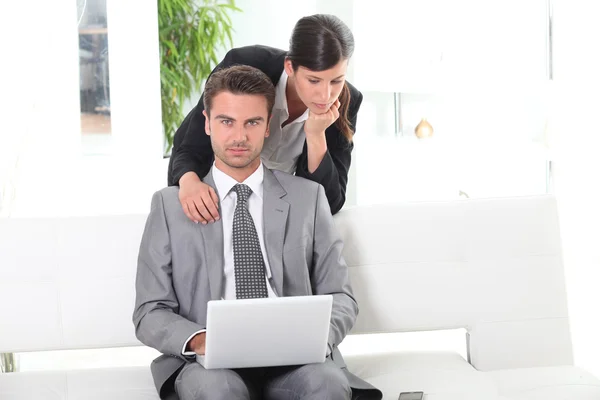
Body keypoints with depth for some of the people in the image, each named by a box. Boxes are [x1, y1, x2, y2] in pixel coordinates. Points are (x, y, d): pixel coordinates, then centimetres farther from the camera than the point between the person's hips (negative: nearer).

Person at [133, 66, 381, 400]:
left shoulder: (308, 197, 15)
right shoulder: (170, 205, 12)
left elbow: (340, 297, 13)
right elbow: (150, 313, 7)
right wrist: (198, 341, -15)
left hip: (295, 360, 1)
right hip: (210, 364, -1)